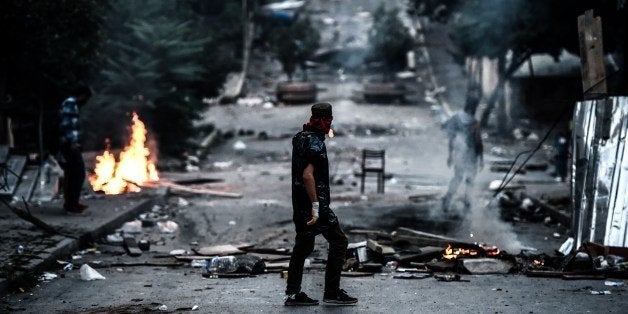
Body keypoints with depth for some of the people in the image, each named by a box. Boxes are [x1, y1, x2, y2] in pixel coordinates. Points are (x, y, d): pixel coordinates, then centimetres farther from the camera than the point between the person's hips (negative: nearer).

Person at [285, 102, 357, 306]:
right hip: (315, 203, -9)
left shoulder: (300, 137, 8)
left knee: (303, 247, 13)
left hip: (300, 204, 9)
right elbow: (308, 175, -28)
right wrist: (315, 206, -27)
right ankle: (332, 292, 0)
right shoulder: (315, 144, -19)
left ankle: (293, 294, 14)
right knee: (339, 242, 0)